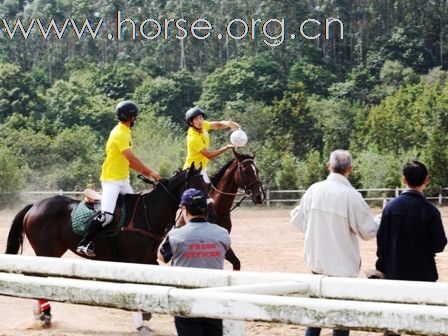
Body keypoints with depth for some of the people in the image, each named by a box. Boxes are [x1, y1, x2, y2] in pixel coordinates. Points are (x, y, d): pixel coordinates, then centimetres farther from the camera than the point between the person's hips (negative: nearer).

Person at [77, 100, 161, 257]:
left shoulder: (125, 132, 12)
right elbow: (132, 159, -22)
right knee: (106, 215, -20)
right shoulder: (120, 134, -19)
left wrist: (145, 172, 8)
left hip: (123, 179, 10)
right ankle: (84, 243, -13)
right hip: (111, 180, -10)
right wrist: (150, 172, -17)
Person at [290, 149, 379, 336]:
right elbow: (368, 232, -14)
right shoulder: (351, 195, -18)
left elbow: (296, 220, 8)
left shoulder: (314, 190, -3)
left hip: (316, 261, 5)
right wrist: (378, 225, 7)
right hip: (343, 264, -5)